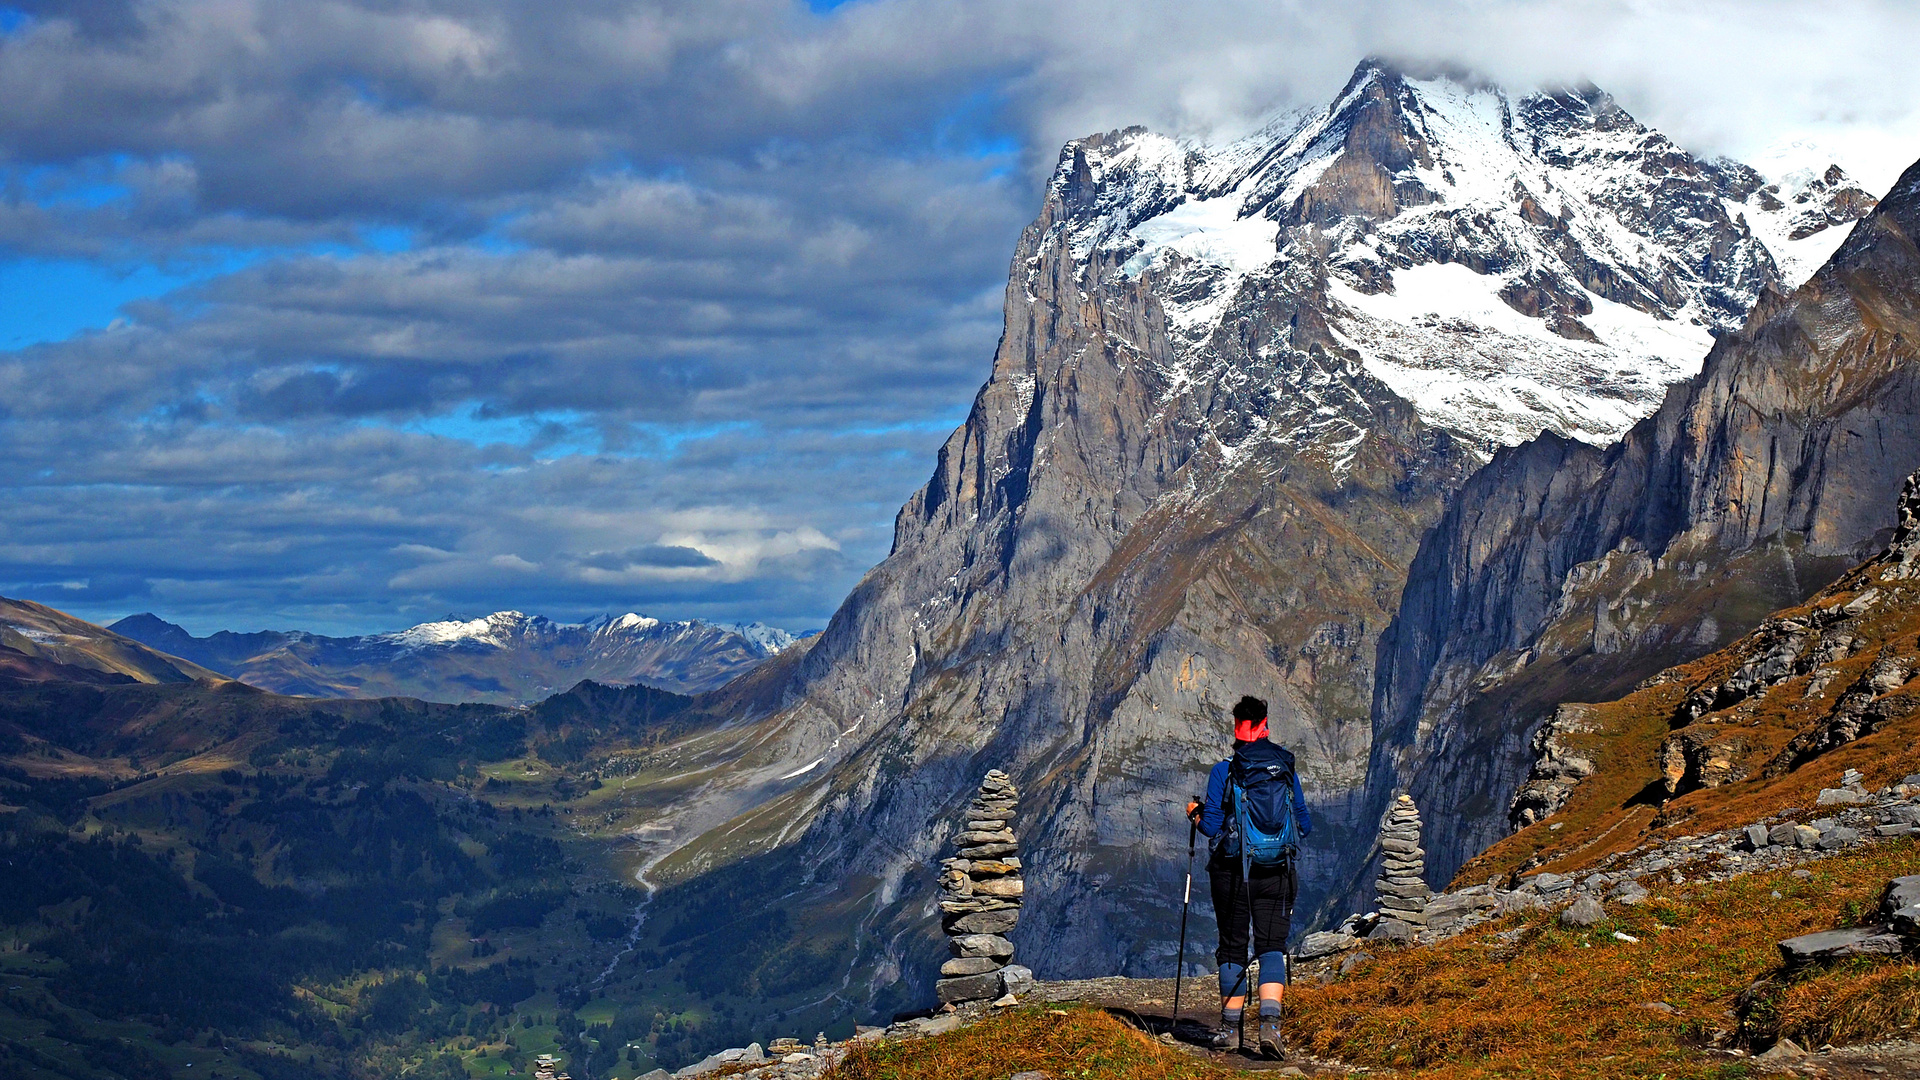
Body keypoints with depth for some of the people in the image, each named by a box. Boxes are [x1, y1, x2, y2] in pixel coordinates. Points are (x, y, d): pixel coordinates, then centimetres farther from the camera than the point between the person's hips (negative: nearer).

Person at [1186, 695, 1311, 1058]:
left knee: (1232, 947, 11)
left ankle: (1230, 1027, 16)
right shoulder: (1287, 770, 2)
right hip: (1277, 873, 1)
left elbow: (1212, 826, -8)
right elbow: (1305, 826, 7)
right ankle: (1270, 1022, -20)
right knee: (1272, 947, 0)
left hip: (1231, 871, -1)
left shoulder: (1223, 772, -7)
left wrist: (1196, 814, 14)